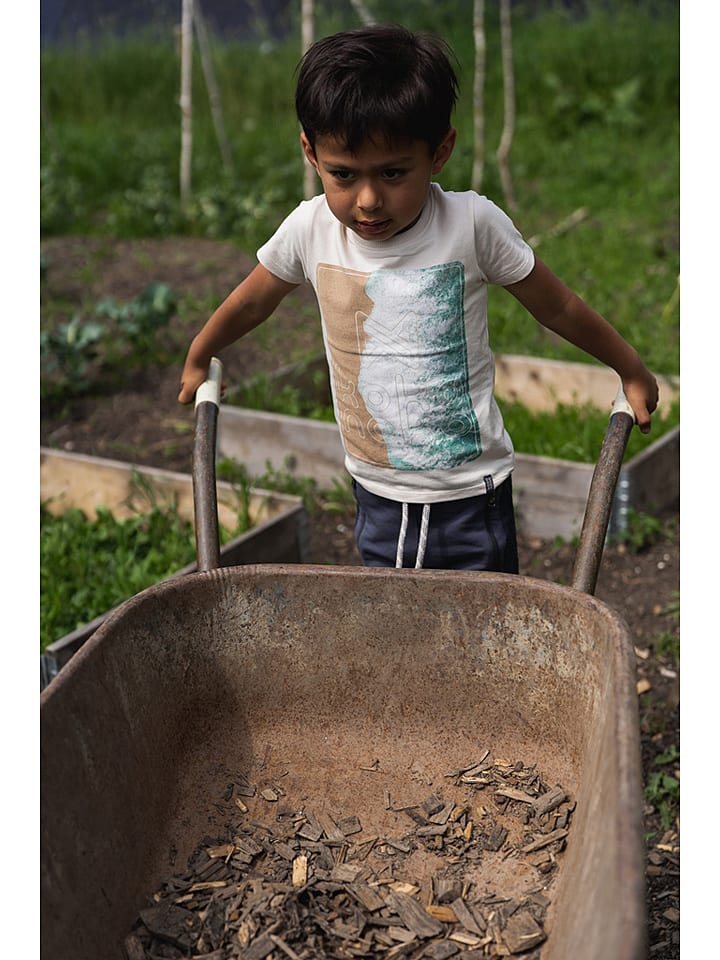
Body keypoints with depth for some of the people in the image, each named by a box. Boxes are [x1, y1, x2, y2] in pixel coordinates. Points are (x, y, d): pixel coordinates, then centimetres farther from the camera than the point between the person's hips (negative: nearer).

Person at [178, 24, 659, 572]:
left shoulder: (472, 225, -16)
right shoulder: (310, 230, -9)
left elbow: (556, 307, -2)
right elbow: (252, 302, 11)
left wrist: (631, 371, 11)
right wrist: (198, 360, 26)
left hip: (472, 496, -2)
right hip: (378, 497, 3)